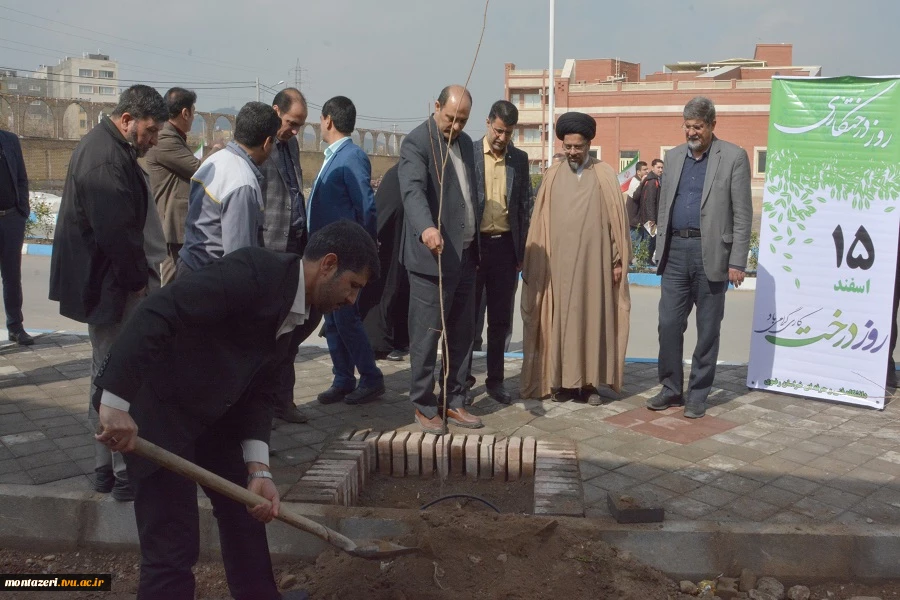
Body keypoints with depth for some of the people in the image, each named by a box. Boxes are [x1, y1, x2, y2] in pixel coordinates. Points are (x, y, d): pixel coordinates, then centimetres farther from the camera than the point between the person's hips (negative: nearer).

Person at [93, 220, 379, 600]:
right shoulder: (253, 271, -26)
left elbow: (258, 389, 1)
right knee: (173, 544, -6)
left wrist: (258, 469, -9)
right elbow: (157, 312, -33)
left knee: (245, 508, 21)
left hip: (211, 411, 9)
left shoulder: (303, 316, 1)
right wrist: (115, 402, -38)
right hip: (155, 404, -9)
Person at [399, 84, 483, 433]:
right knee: (426, 336, 0)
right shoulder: (416, 143, -11)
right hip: (433, 255, -8)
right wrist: (426, 228, -47)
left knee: (462, 335, 13)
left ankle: (454, 403, 25)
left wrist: (476, 244, 16)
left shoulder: (465, 142, 15)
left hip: (466, 254, 8)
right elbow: (413, 190, -28)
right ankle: (424, 407, 14)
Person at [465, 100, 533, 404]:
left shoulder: (519, 159, 8)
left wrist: (522, 251, 7)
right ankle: (462, 376, 20)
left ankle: (495, 379, 19)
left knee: (500, 319, 8)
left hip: (505, 245, 3)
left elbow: (525, 205, 10)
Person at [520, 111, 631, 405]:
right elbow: (540, 222, 7)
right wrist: (534, 261, 4)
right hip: (558, 261, 1)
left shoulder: (605, 175, 3)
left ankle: (590, 382, 12)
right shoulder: (553, 176, 7)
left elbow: (616, 219, 2)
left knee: (593, 318, 3)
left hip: (594, 261, -1)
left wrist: (618, 260, -1)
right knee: (560, 320, 3)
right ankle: (563, 381, 11)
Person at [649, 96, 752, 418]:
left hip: (711, 253, -4)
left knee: (707, 329, 5)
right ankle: (671, 389, 18)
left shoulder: (733, 157, -2)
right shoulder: (674, 156, 12)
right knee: (669, 324, 4)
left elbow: (742, 214, -5)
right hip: (676, 250, 4)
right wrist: (661, 248, 10)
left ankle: (698, 395, 16)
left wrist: (737, 262, -10)